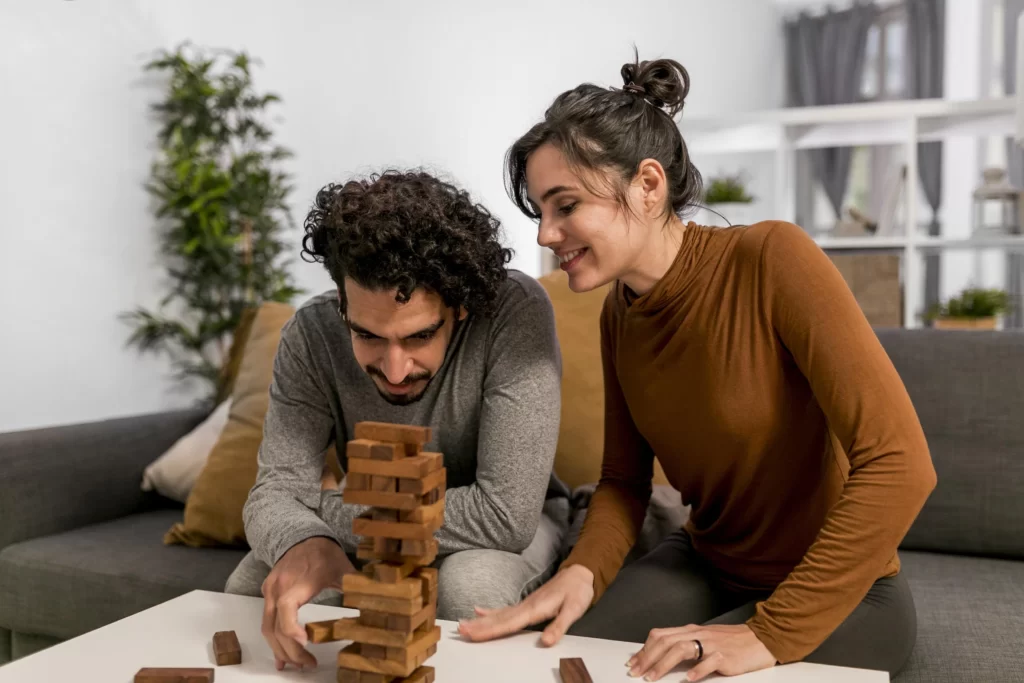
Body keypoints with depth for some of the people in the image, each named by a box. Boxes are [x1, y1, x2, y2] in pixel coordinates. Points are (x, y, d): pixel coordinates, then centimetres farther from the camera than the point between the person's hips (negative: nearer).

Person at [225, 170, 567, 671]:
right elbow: (276, 490, -21)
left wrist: (331, 504, -24)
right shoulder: (312, 334, -21)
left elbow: (506, 514, -36)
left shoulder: (516, 311, -33)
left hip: (498, 529, -2)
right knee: (254, 587, -18)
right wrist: (303, 543, -48)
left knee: (471, 584, -34)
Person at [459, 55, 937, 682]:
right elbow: (625, 481, 3)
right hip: (706, 566, 5)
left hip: (840, 592, -4)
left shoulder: (770, 258, -23)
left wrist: (773, 632, -29)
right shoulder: (620, 312, -5)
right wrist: (582, 572, -18)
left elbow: (900, 463, -28)